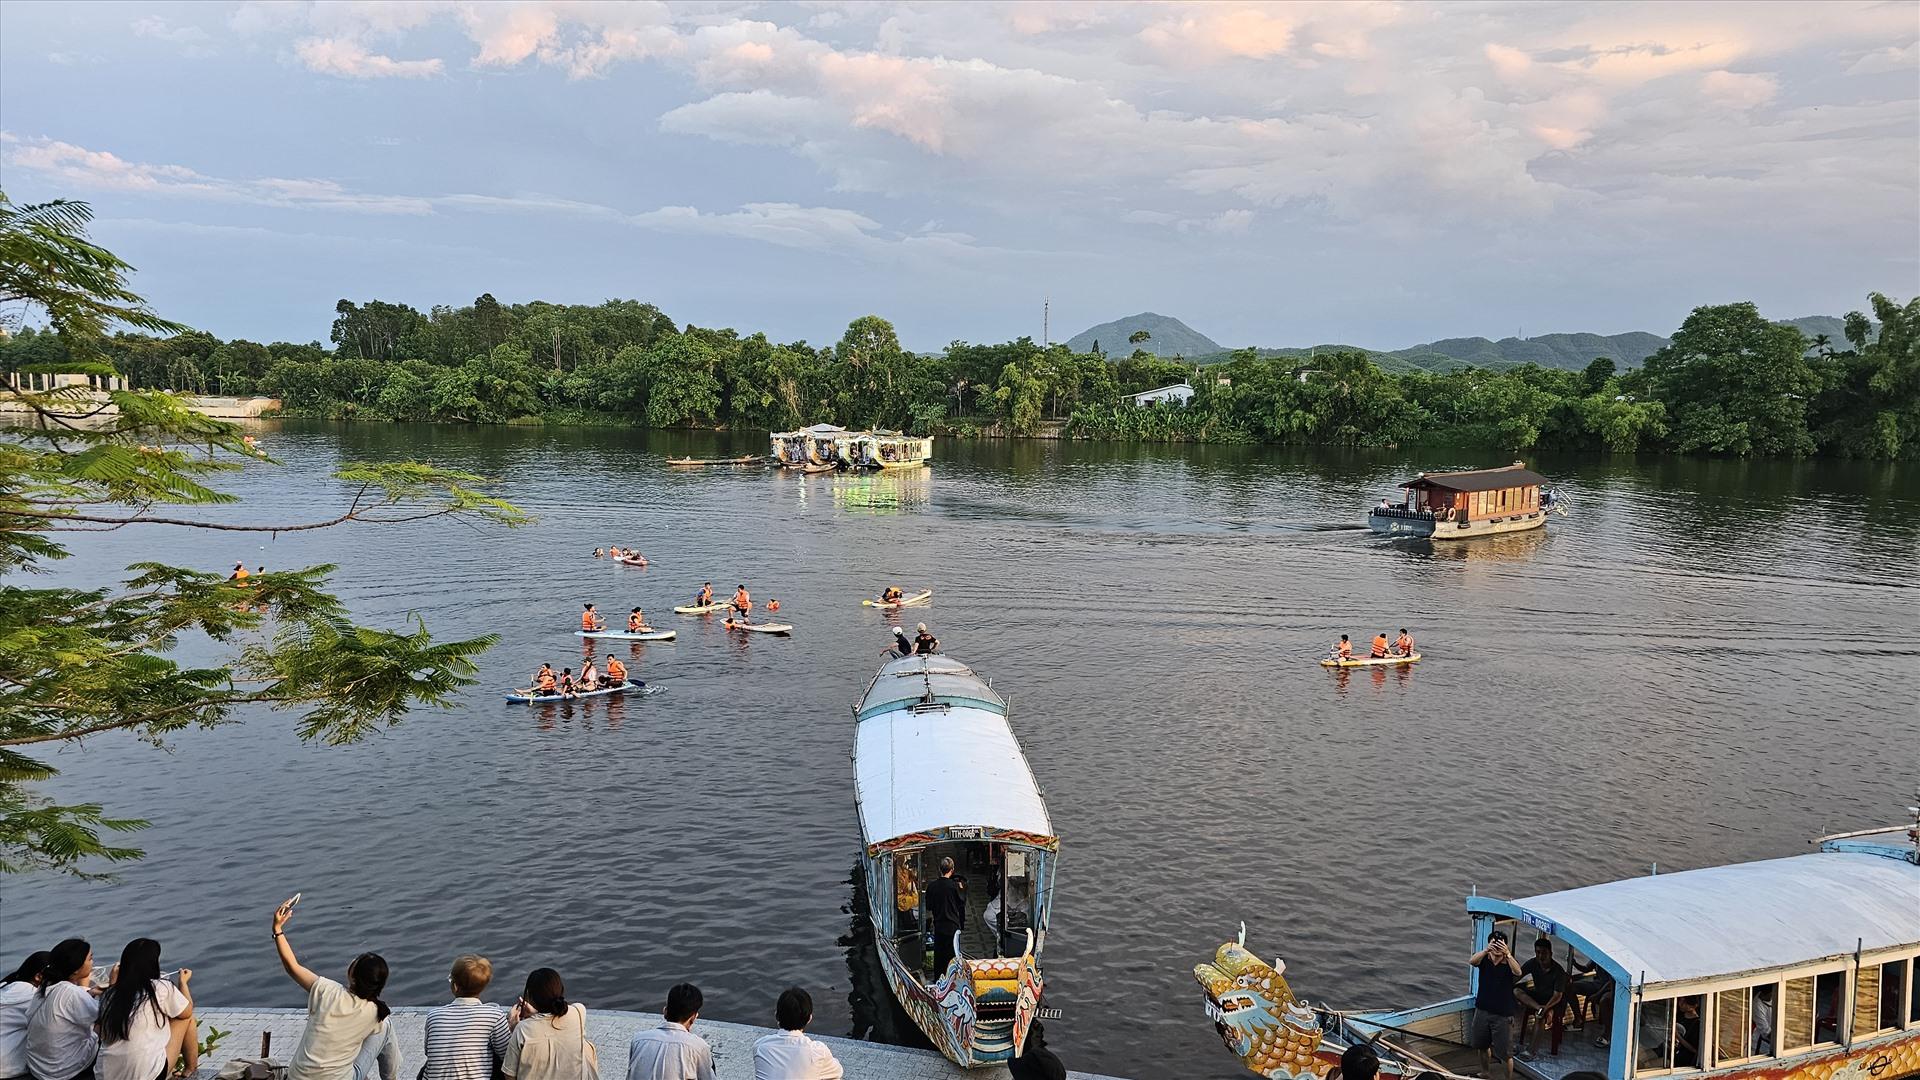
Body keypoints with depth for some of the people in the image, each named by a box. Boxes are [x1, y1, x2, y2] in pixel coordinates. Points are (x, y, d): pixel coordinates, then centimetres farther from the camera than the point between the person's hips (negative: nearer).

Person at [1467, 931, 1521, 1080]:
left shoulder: (1510, 962, -11)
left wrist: (1507, 954, -51)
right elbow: (1471, 961, -28)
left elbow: (1518, 972, -34)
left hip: (1503, 1014, -3)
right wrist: (1486, 950, -48)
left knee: (1505, 1053, 0)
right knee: (1483, 1045, 21)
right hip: (1482, 1010, 3)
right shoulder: (1484, 959, -6)